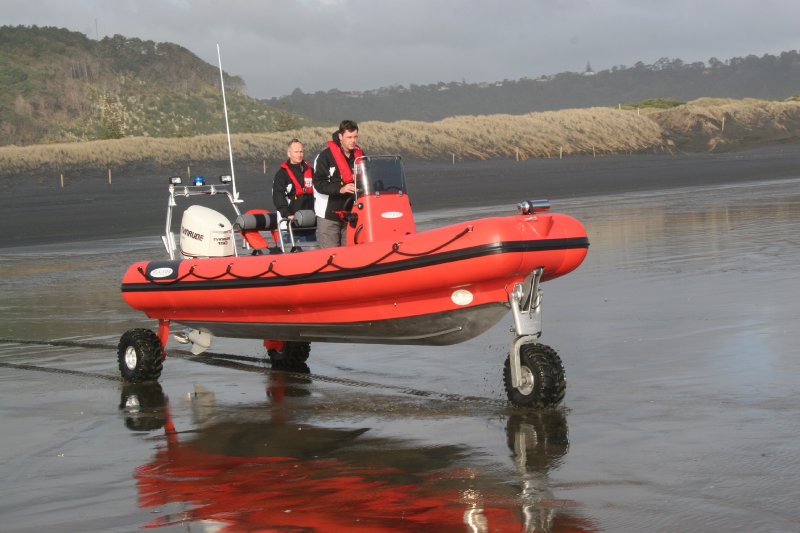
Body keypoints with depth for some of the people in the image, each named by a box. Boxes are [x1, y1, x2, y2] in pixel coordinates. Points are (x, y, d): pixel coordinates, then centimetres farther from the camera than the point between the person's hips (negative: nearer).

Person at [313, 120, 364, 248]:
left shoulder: (359, 155, 10)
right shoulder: (326, 156, -7)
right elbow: (318, 183, -13)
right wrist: (340, 188, -25)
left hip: (352, 213, 5)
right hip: (329, 214, -5)